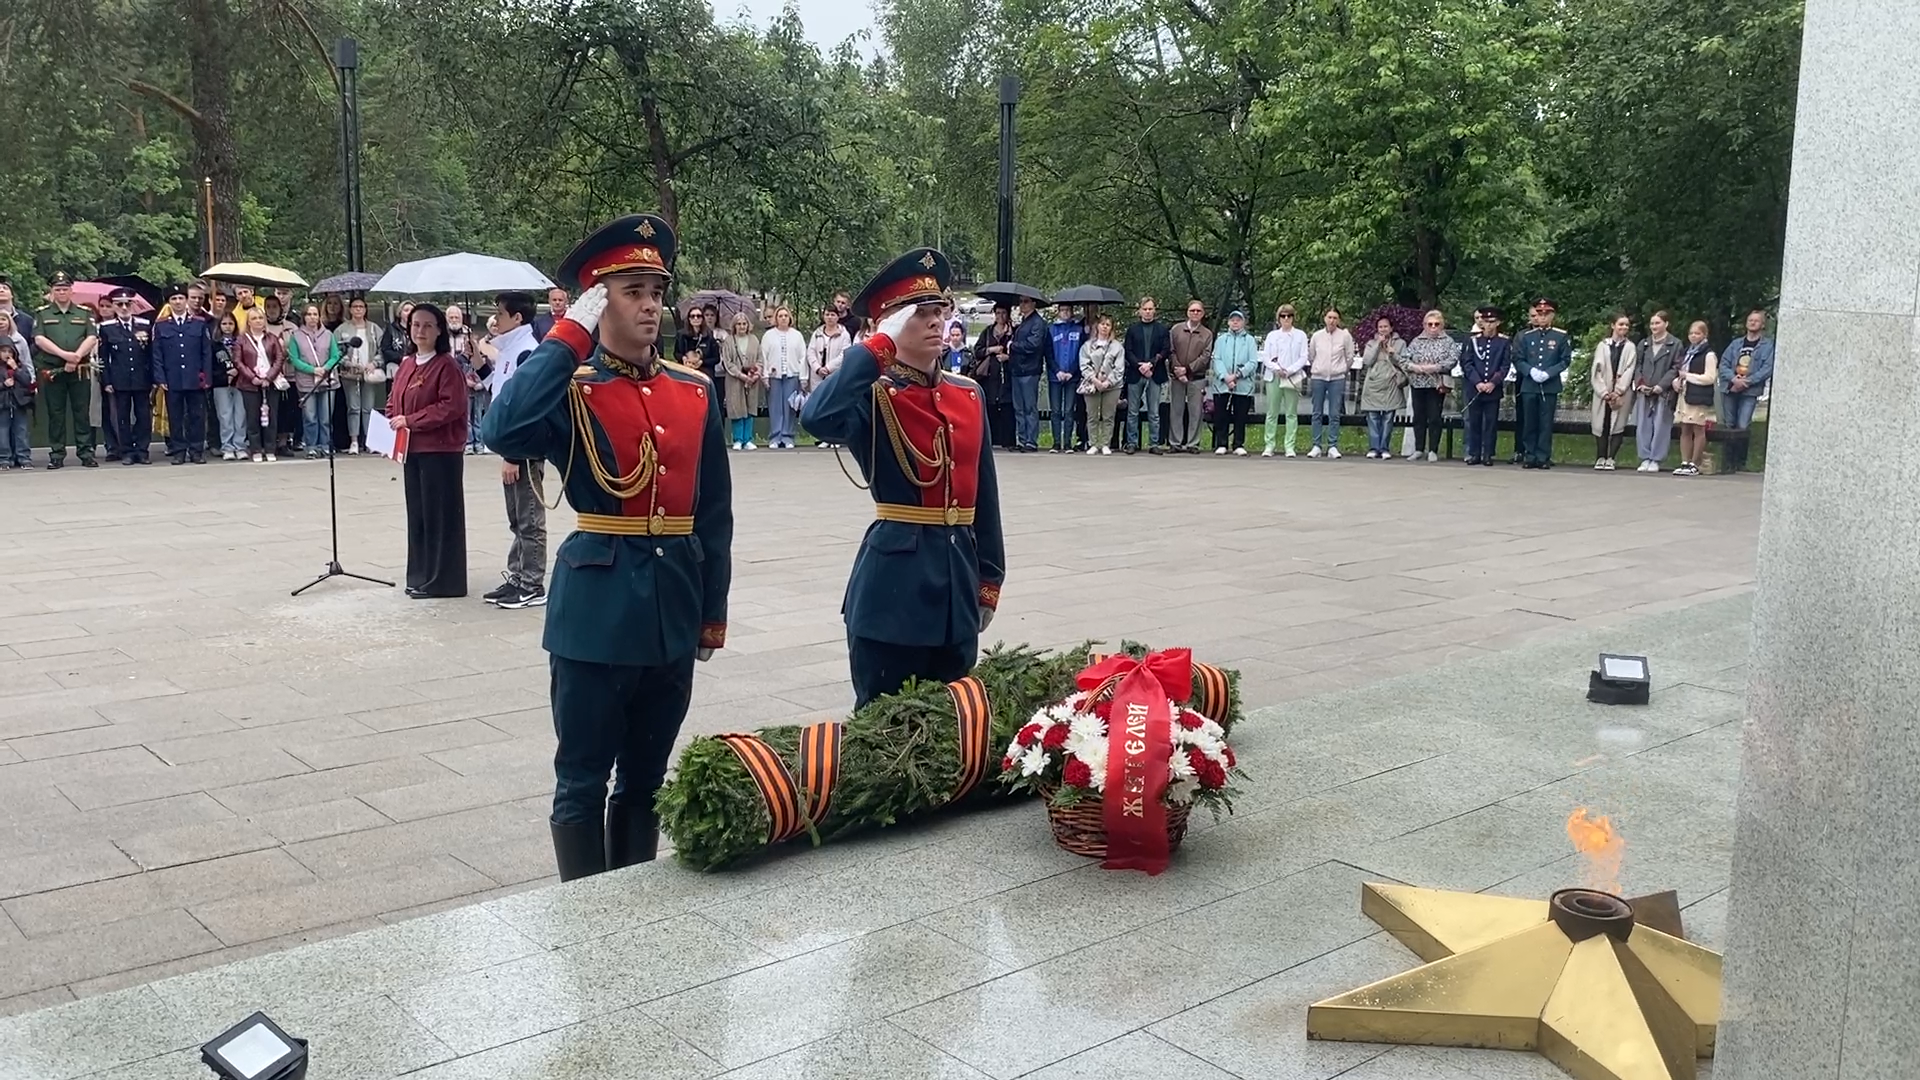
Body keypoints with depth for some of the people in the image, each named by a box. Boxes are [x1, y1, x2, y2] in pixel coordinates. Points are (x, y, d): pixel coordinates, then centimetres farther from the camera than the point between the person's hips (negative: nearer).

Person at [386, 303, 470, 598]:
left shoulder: (447, 365, -10)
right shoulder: (406, 364, 14)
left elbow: (451, 407, -18)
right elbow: (393, 401, 21)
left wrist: (410, 421, -17)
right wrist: (392, 424, 1)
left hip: (440, 451, -8)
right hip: (410, 450, 8)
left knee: (439, 514, -2)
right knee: (417, 513, 12)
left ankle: (442, 580, 5)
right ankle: (420, 576, 21)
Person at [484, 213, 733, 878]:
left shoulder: (696, 393, 7)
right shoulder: (571, 391, -6)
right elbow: (503, 433, -29)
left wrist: (713, 610, 12)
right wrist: (566, 337, -22)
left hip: (673, 609, 5)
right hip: (598, 607, -4)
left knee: (646, 779, 18)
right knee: (583, 783, 7)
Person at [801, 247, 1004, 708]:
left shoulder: (969, 394, 9)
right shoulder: (874, 397, -9)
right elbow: (816, 419, -33)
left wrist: (989, 579, 14)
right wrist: (880, 346, -24)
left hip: (958, 575, 6)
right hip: (894, 581, -6)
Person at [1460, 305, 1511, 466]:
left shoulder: (1504, 342, 3)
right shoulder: (1473, 340, 5)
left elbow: (1506, 365, 0)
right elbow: (1467, 363, 1)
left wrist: (1493, 383, -12)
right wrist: (1477, 382, -11)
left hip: (1494, 389, -1)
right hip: (1474, 388, 1)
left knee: (1491, 422, 2)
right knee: (1474, 422, 3)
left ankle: (1488, 455, 7)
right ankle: (1474, 454, 10)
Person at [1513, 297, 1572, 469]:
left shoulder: (1561, 336, 4)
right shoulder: (1526, 336, 9)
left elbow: (1565, 360, 1)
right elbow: (1517, 359, 6)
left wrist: (1548, 373, -13)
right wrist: (1531, 371, -12)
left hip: (1550, 387, -2)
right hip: (1529, 386, 2)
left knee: (1546, 423, -1)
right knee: (1529, 423, 4)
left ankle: (1543, 457, 4)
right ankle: (1529, 456, 10)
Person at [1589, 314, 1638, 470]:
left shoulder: (1630, 347, 7)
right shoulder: (1602, 345, 9)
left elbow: (1629, 371, -1)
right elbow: (1596, 370, 2)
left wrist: (1618, 392, -12)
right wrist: (1604, 392, -8)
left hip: (1621, 394, -1)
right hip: (1602, 394, 1)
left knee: (1617, 426, -5)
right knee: (1601, 425, -1)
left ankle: (1610, 459, -3)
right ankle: (1600, 458, 4)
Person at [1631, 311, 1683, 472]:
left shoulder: (1675, 344, 1)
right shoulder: (1644, 344, 15)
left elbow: (1676, 368, -3)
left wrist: (1661, 386, -12)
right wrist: (1640, 383, -2)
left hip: (1664, 392, -4)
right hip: (1644, 392, 4)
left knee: (1660, 426, -4)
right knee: (1643, 426, 2)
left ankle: (1655, 460, 0)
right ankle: (1645, 458, 8)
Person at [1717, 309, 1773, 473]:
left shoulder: (1767, 345, 2)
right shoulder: (1736, 343, 15)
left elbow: (1768, 369, -8)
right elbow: (1723, 364, 7)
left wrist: (1746, 381, -15)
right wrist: (1733, 378, -11)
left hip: (1750, 391, -4)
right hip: (1730, 389, 4)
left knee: (1742, 427, -14)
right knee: (1729, 427, 6)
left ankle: (1741, 462, -5)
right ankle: (1729, 462, 12)